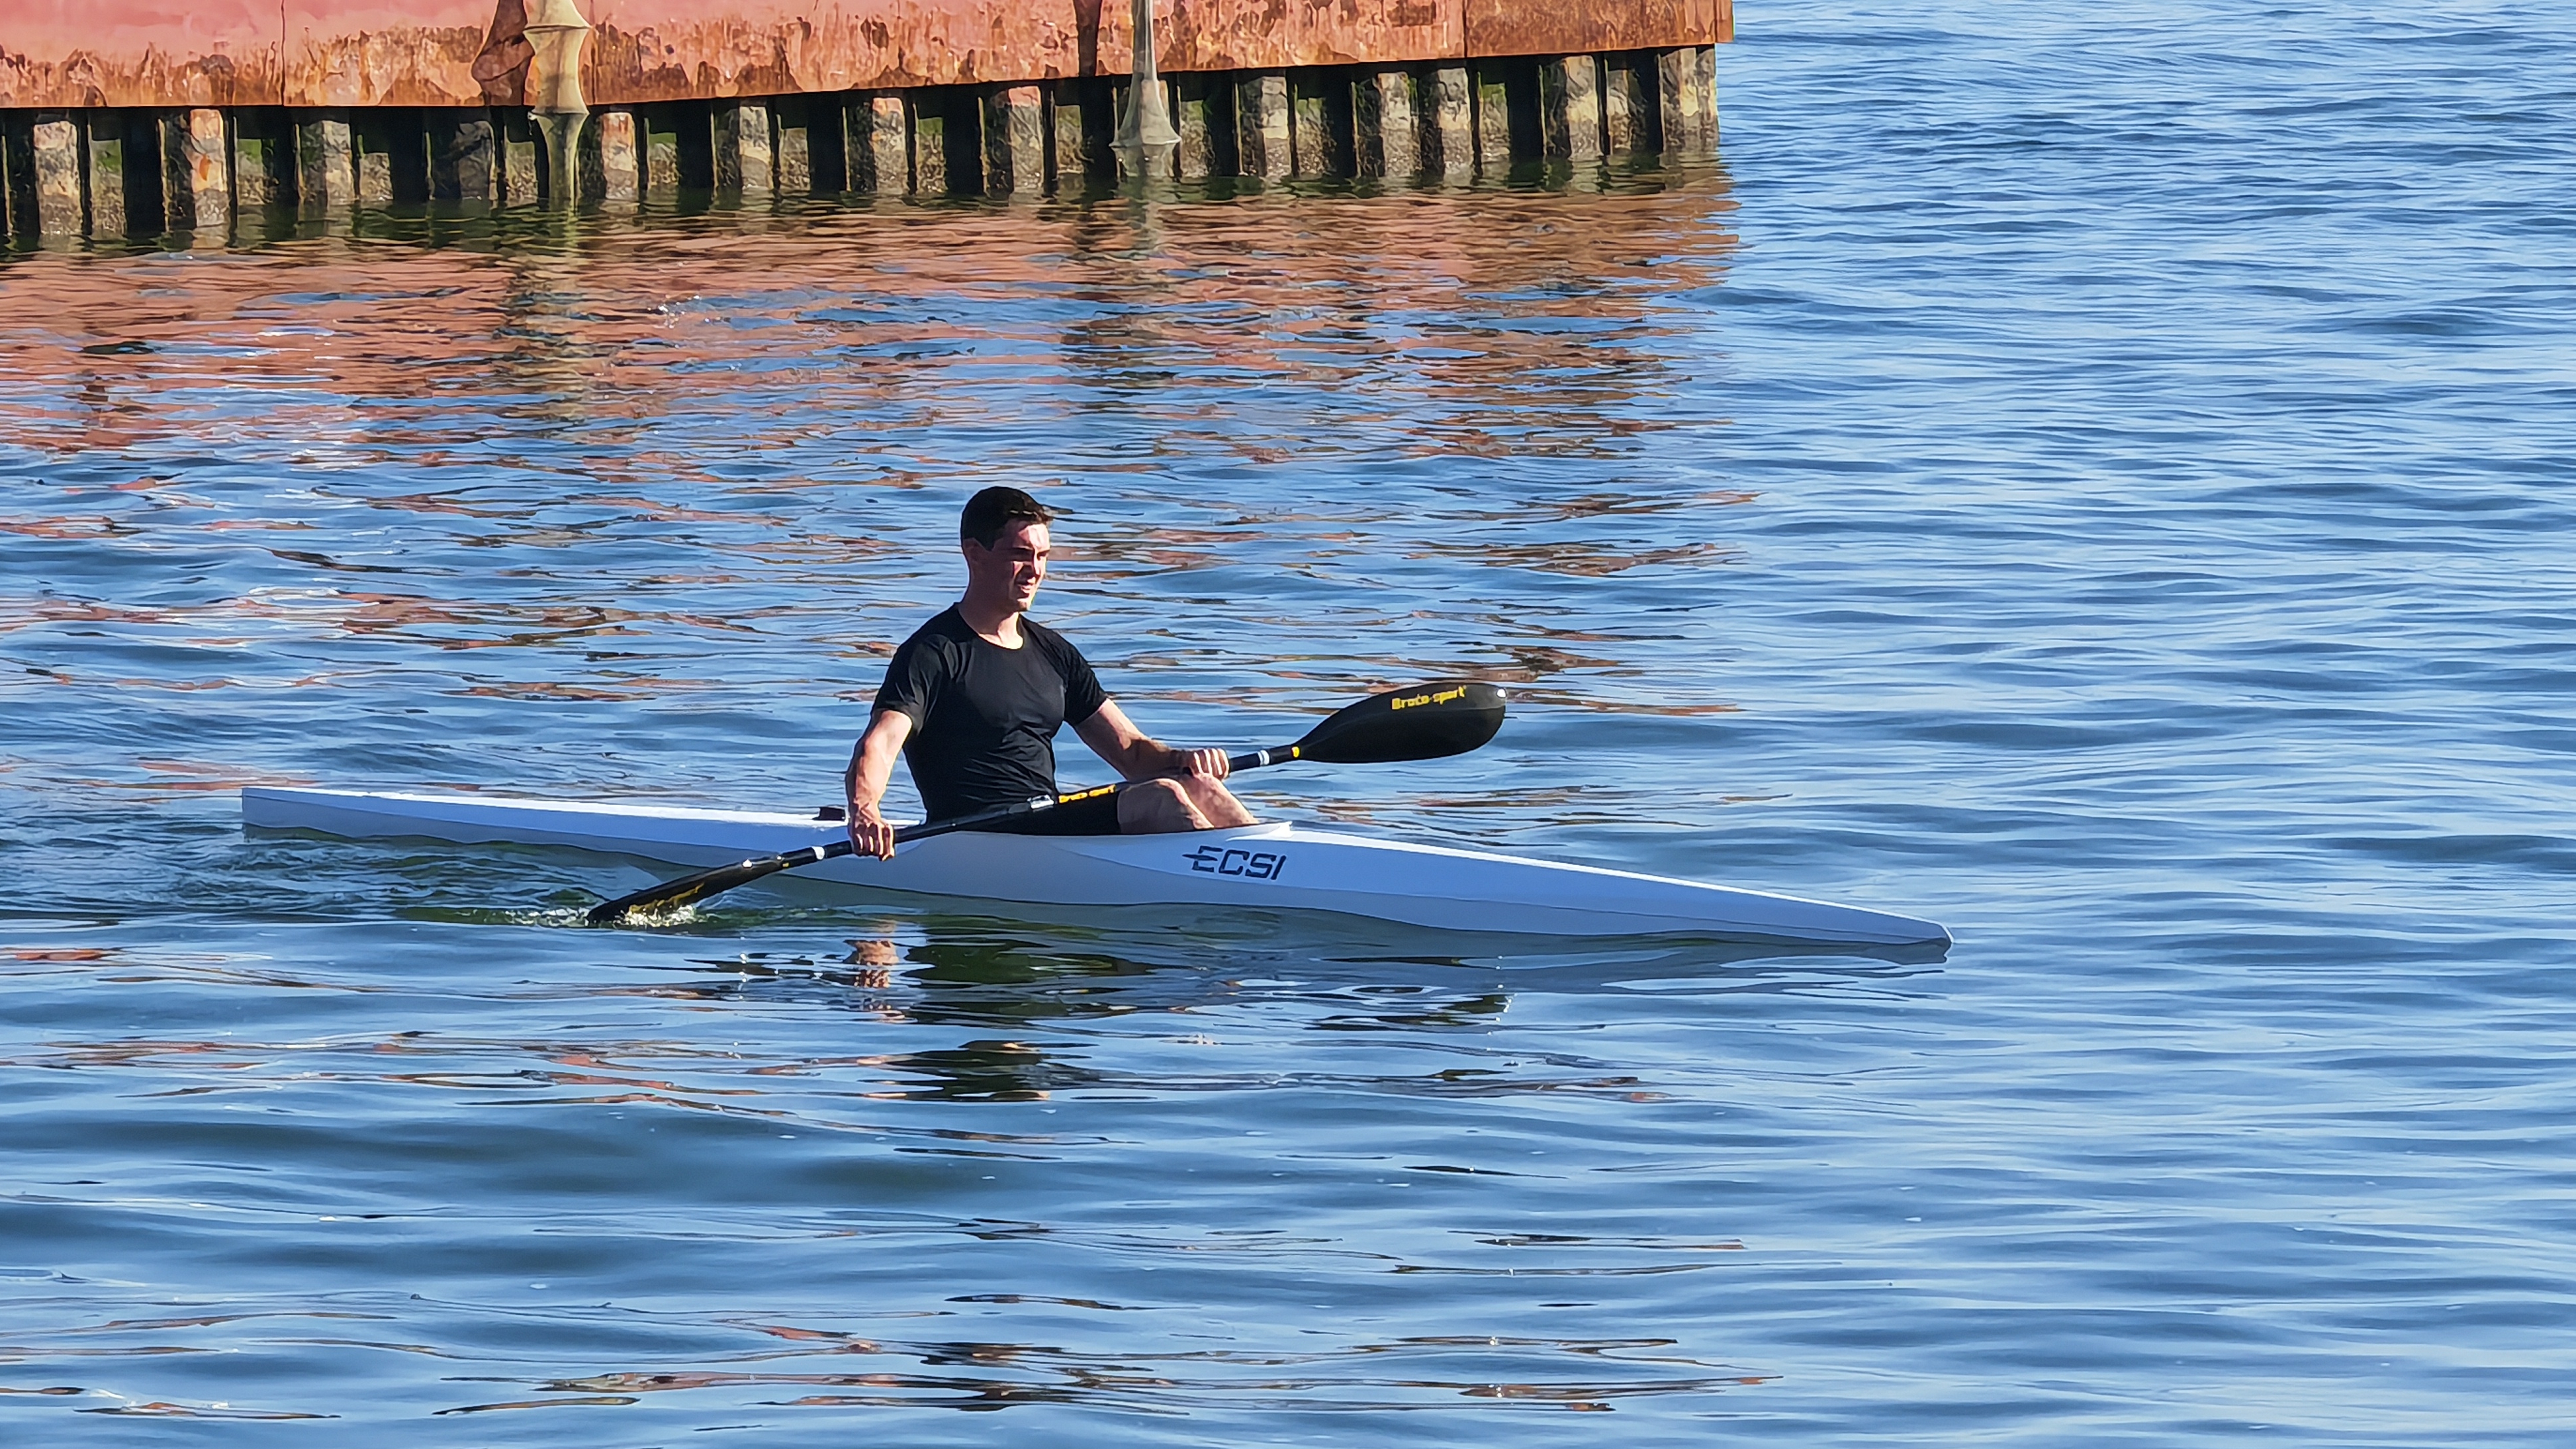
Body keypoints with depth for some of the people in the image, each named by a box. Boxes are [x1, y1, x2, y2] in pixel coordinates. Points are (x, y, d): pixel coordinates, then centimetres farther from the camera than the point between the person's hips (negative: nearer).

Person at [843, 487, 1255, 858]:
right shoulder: (935, 652, -4)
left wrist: (1182, 760, -5)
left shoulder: (1054, 654, 20)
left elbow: (1130, 751, 19)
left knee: (1197, 785, -14)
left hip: (1054, 830, 8)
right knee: (1162, 798, -25)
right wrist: (864, 812, -42)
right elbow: (877, 746, -19)